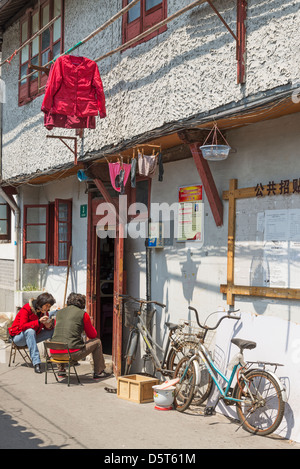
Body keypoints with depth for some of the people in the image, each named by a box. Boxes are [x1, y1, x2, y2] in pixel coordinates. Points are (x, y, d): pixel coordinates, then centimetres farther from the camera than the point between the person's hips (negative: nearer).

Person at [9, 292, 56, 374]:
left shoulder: (44, 311, -2)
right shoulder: (26, 309, -21)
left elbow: (46, 327, 2)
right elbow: (22, 326, -30)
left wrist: (49, 326, -23)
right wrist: (39, 321, -39)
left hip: (32, 336, 6)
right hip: (18, 337, -6)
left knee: (54, 330, -9)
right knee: (30, 331, -39)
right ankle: (36, 363, -44)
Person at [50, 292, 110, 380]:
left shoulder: (59, 312, 14)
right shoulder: (83, 314, 1)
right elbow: (93, 335, 11)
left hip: (54, 353, 5)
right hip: (71, 354, -5)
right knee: (97, 342, 18)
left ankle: (61, 370, 41)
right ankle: (98, 372, 25)